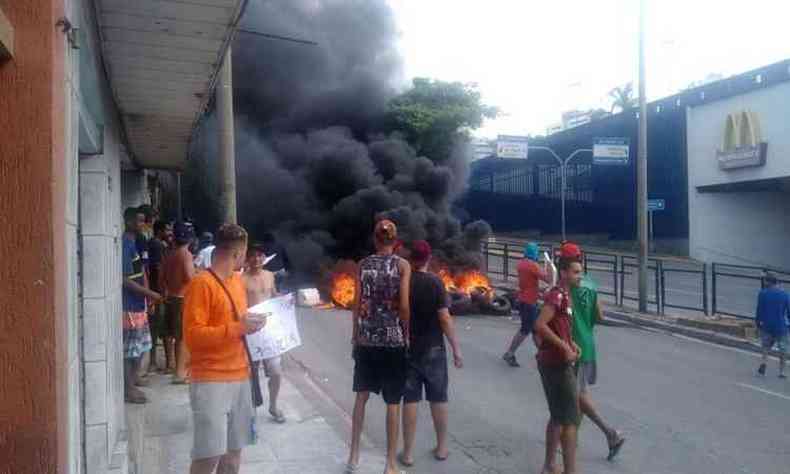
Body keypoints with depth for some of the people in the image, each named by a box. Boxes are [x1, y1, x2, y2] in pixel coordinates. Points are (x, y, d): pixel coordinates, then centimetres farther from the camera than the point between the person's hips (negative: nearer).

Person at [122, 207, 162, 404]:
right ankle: (128, 388, 5)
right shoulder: (125, 244, -18)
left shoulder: (135, 242, 11)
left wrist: (148, 294, 12)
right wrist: (149, 293, -17)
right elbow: (125, 279, -22)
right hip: (129, 304, -10)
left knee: (142, 343, 20)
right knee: (129, 347, -2)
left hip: (139, 303, 10)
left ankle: (134, 376, 35)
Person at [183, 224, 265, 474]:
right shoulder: (201, 283, -13)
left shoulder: (237, 280, 11)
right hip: (211, 380, -8)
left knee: (234, 448, 15)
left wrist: (250, 325, 5)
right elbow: (192, 335, -17)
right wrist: (237, 329, -21)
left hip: (240, 376, 8)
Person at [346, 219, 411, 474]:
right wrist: (407, 332, 3)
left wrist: (355, 334, 13)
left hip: (366, 339, 3)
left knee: (361, 396, 16)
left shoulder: (363, 264, 3)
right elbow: (404, 305, -12)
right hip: (393, 339, -3)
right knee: (393, 403, 6)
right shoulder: (403, 265, -5)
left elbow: (357, 303, 3)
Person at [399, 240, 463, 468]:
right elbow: (444, 318, -14)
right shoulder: (434, 282, -11)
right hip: (433, 348, -2)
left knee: (410, 400, 7)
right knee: (438, 398, 12)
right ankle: (441, 448, 23)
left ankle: (407, 453, 12)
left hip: (407, 348, 2)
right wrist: (456, 349, -7)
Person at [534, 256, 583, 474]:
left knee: (558, 416, 18)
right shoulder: (557, 295, -17)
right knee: (570, 419, -3)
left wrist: (571, 343, 8)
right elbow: (540, 325, -28)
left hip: (555, 362, 10)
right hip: (556, 363, -10)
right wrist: (565, 347, -23)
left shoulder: (564, 295, 14)